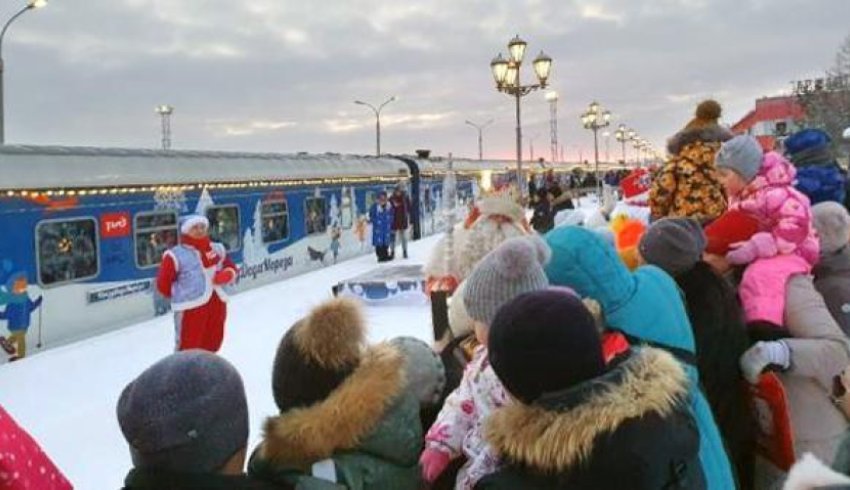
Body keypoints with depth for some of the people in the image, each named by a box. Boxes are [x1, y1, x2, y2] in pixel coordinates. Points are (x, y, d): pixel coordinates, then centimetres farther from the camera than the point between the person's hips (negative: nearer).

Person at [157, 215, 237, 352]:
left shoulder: (218, 249, 9)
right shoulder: (175, 255, -11)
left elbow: (231, 269, 16)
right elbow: (163, 284, -8)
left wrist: (225, 276, -6)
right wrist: (182, 293, -3)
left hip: (217, 304, 7)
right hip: (190, 309, -7)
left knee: (211, 346, 21)